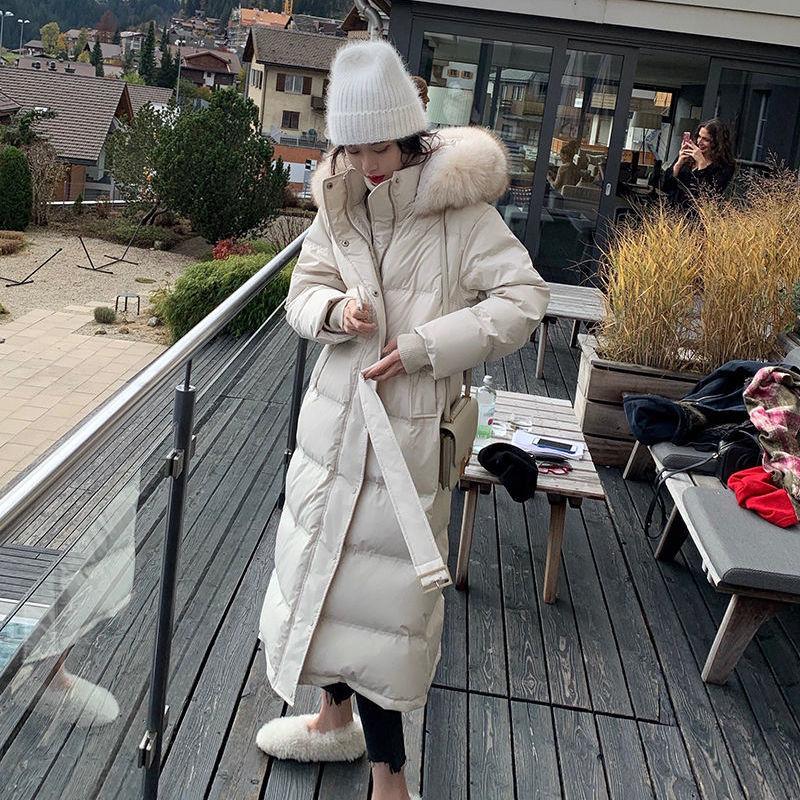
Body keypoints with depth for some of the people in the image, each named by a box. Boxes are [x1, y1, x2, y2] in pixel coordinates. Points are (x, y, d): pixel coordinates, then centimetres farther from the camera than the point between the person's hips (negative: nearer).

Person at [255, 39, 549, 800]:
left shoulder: (460, 209, -13)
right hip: (336, 417, 6)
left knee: (377, 586, -2)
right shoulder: (340, 204, 3)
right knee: (323, 564, 17)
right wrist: (335, 309, -15)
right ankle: (336, 717, 41)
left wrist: (424, 347, -21)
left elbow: (524, 300, -15)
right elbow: (302, 290, 9)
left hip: (408, 430, -6)